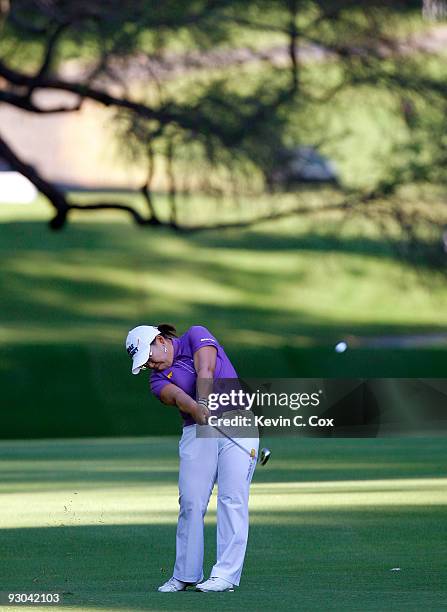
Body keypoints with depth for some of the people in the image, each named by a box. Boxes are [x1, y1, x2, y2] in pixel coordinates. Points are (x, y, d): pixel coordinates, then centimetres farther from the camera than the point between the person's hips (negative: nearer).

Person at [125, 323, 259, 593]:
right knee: (191, 502, -6)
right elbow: (178, 397, -12)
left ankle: (226, 575, -16)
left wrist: (203, 403, -31)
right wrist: (197, 409, -34)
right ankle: (186, 575, 2)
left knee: (232, 497, -11)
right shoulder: (158, 379, 10)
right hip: (198, 433, 4)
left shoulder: (196, 336, 5)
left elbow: (205, 372, -13)